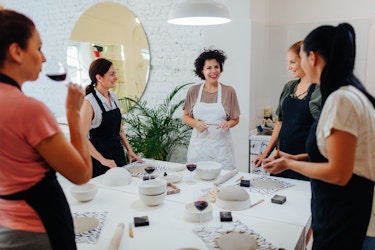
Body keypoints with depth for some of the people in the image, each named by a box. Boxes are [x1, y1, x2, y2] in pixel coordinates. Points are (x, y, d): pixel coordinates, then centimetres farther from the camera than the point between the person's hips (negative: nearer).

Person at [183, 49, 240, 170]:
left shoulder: (229, 91, 0)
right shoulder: (193, 91, 3)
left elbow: (235, 119, 8)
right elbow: (186, 116, 10)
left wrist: (228, 124, -13)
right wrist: (196, 123, -9)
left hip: (221, 145, -1)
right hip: (198, 144, 1)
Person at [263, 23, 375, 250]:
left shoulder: (341, 100, -24)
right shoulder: (350, 93, 6)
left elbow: (338, 173, -24)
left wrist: (290, 164, -12)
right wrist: (296, 158, 10)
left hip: (341, 208, -9)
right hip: (338, 204, 9)